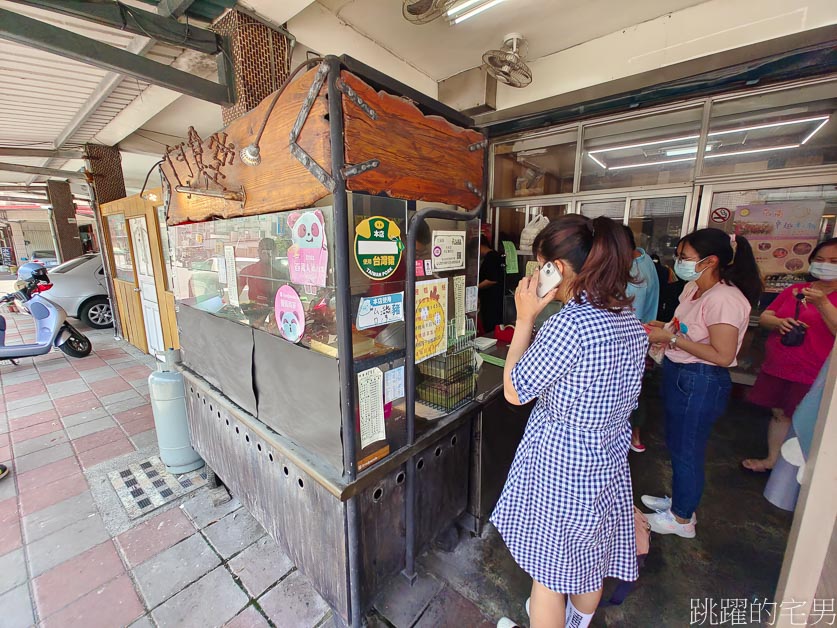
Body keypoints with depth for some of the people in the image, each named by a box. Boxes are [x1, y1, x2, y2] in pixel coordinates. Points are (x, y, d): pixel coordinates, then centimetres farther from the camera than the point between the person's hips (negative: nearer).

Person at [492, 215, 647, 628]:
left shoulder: (571, 322, -29)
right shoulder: (632, 322, -2)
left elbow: (514, 391, -19)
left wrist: (525, 318, -17)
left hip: (558, 462, -8)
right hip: (607, 460, 8)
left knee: (549, 569, 18)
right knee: (592, 560, 30)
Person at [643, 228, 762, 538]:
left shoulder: (724, 299, -23)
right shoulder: (693, 288, 5)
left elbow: (723, 356, -25)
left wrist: (671, 339, -23)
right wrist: (664, 328, 2)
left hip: (701, 383, -9)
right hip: (679, 375, 9)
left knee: (686, 450, 9)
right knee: (677, 445, 23)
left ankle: (682, 518, 31)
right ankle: (680, 500, 45)